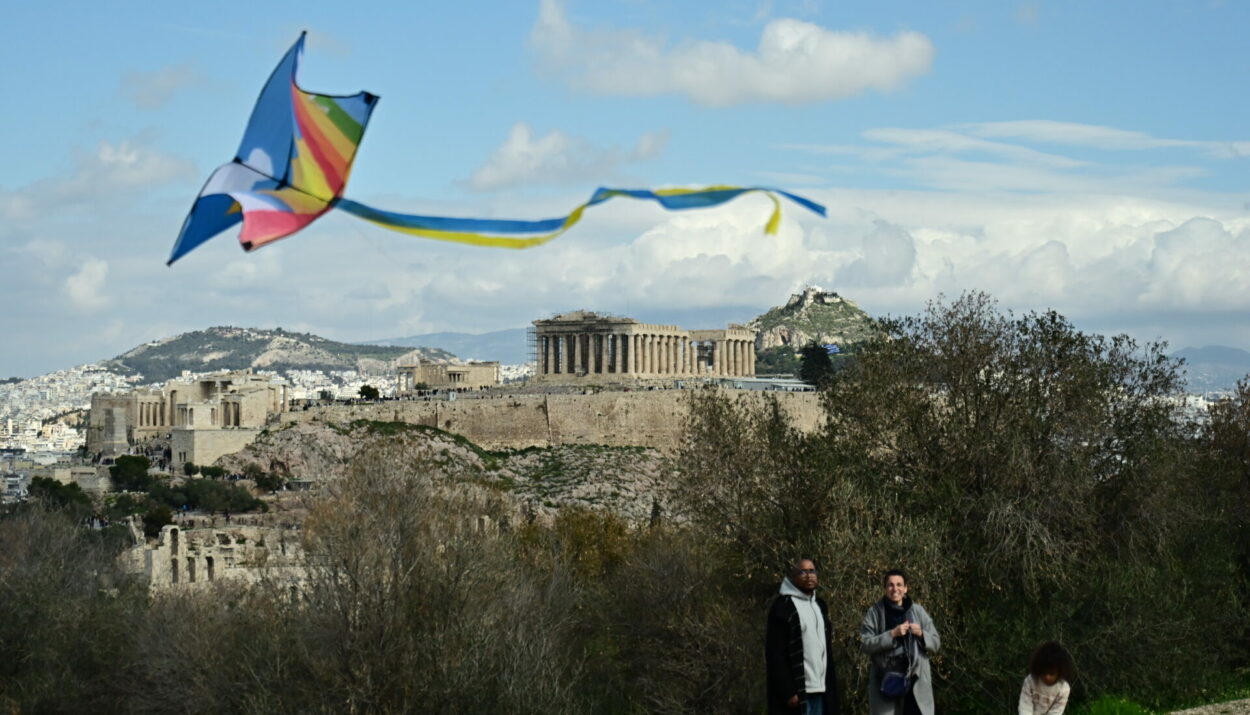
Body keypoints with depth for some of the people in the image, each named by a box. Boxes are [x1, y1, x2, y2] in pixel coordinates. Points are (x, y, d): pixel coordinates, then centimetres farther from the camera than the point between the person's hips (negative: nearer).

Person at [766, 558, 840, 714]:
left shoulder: (820, 605, 19)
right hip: (797, 693, -7)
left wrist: (831, 687, 15)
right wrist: (788, 692, -17)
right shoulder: (783, 606, -6)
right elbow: (775, 654, -11)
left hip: (821, 691, 7)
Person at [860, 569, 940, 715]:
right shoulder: (875, 613, 3)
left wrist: (921, 634, -9)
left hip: (916, 682, 2)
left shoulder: (918, 611, 10)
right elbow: (865, 644, -4)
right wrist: (892, 634, -14)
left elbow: (936, 643, 12)